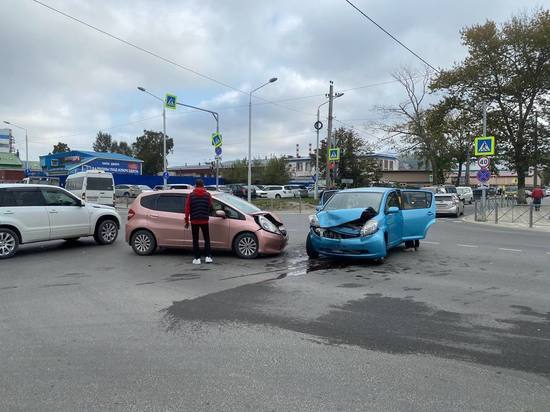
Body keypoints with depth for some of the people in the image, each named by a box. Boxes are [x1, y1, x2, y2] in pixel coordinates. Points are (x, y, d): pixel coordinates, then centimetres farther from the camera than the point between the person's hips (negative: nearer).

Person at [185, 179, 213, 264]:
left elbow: (187, 208, -2)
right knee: (207, 239, 12)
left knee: (195, 240, 6)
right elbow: (210, 206, 6)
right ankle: (208, 256, 5)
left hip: (194, 221, 0)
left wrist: (187, 220, 6)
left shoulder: (191, 195, -3)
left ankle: (197, 258, 5)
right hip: (205, 220, 1)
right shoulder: (208, 195, -2)